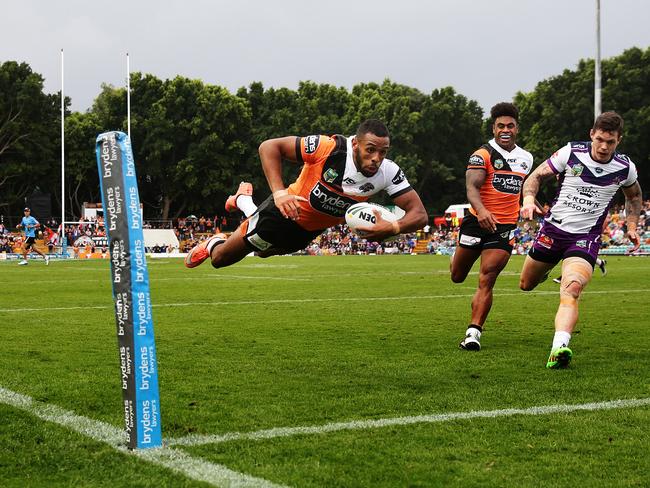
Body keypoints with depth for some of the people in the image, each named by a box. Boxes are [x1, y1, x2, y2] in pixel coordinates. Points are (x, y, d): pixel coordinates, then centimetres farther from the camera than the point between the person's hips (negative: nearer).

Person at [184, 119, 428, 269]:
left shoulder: (387, 172, -24)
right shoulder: (329, 148, -35)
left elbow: (419, 213, -23)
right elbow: (269, 147, -28)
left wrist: (393, 227, -44)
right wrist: (279, 192, -40)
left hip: (311, 231, 5)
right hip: (286, 212, -4)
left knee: (262, 250, 32)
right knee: (220, 258, 9)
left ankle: (244, 201, 57)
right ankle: (213, 243, 46)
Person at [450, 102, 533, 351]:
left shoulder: (526, 158, 10)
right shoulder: (482, 155, -8)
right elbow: (472, 186, -23)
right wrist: (481, 210, -41)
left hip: (505, 228, 2)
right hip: (478, 221, -2)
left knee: (486, 281, -10)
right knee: (457, 277, 13)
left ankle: (473, 332, -10)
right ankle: (458, 257, 50)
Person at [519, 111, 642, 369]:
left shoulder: (625, 168, -3)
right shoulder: (571, 152, -10)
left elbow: (633, 195, 19)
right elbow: (537, 176, -2)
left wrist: (632, 226, 7)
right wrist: (529, 199, -22)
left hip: (586, 237, -2)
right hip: (553, 229, 2)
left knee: (572, 289, -28)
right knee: (526, 284, 18)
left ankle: (559, 348, -44)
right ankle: (545, 269, 56)